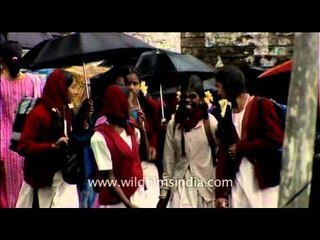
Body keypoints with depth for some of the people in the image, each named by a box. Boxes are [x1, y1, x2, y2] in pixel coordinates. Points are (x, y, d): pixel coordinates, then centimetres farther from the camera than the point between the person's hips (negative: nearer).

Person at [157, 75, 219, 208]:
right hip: (180, 186, 2)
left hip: (204, 185, -2)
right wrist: (164, 193, 4)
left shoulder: (211, 122, -6)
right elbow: (168, 161, 5)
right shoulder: (173, 124, 2)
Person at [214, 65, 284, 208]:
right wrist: (220, 192, 5)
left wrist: (241, 147, -4)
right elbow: (223, 154, 12)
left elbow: (276, 140, -13)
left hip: (264, 182, -5)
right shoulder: (228, 115, 16)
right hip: (238, 184, 5)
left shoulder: (261, 105, -1)